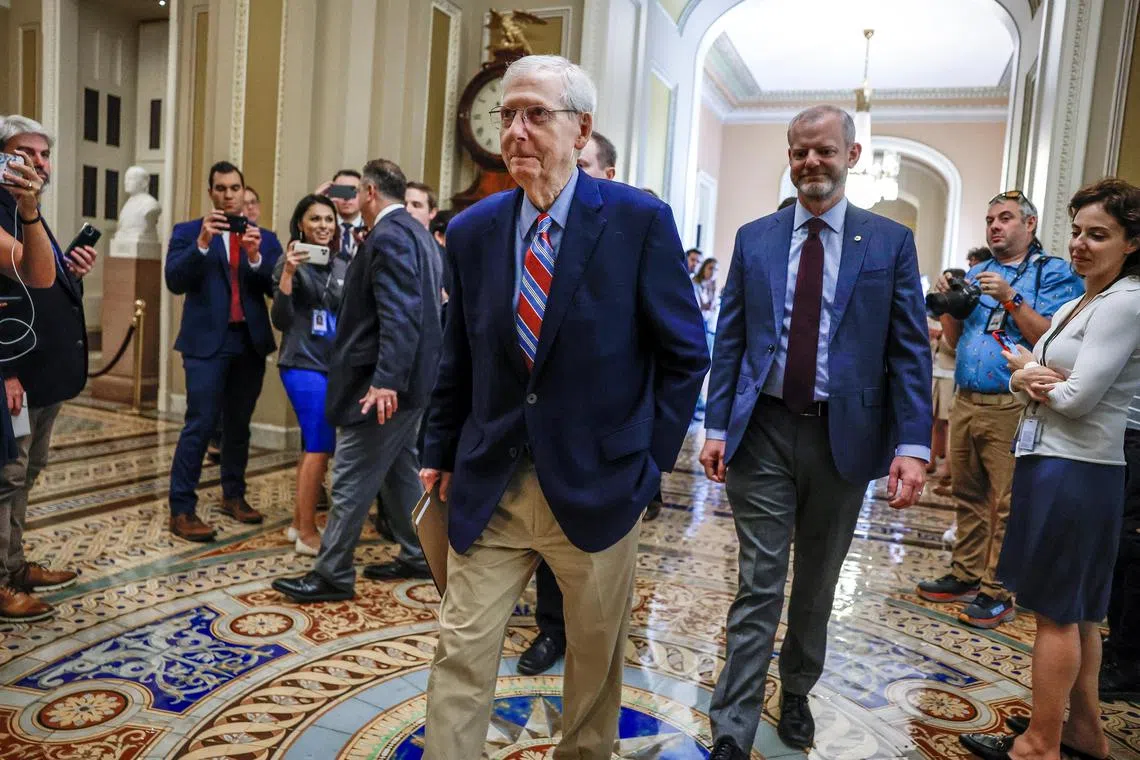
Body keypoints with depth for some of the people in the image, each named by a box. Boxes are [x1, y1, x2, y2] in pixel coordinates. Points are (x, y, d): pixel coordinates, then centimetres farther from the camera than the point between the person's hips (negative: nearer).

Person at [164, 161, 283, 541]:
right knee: (200, 424, -8)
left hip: (251, 342, 4)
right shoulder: (188, 232, 3)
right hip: (207, 341, -3)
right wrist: (202, 244, -22)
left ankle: (234, 495, 27)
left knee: (239, 424, 14)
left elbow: (277, 289, -3)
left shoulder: (265, 238, 9)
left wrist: (256, 256, -18)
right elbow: (175, 282, -11)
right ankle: (181, 510, -1)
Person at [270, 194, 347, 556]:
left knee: (314, 447, 12)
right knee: (320, 447, -8)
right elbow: (281, 320, -12)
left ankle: (299, 524, 24)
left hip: (336, 366, 7)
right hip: (304, 364, -6)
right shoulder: (291, 262, -7)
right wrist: (287, 274, -21)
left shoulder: (344, 265, 9)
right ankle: (307, 534, 3)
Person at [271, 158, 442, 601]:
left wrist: (385, 380, -30)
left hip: (383, 381, -10)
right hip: (411, 377, 10)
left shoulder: (388, 236, -15)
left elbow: (398, 314, -26)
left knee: (352, 479, -2)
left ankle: (332, 576, 8)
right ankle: (415, 556, 29)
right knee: (400, 467, 19)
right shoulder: (416, 231, 16)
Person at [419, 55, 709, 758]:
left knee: (597, 660, 18)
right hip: (487, 489, 2)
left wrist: (648, 459, -6)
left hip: (597, 487, -1)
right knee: (461, 652, 8)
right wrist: (441, 454, 9)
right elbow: (460, 358, 11)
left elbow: (685, 353, -3)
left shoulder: (640, 220, -9)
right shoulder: (472, 230, 2)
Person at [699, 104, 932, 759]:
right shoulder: (754, 239, 5)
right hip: (764, 432, 0)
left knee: (817, 583, 17)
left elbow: (910, 351, -2)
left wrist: (912, 445, -10)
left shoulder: (891, 242, 1)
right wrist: (717, 426, -1)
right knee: (759, 584, 1)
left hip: (844, 435, 1)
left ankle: (797, 693, 39)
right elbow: (730, 340, 5)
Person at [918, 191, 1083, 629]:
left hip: (1011, 408, -6)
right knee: (967, 496, 12)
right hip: (965, 402, 6)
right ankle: (965, 575, 24)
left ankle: (997, 593, 5)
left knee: (1005, 504, -3)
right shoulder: (976, 273, 18)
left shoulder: (1053, 273, 0)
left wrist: (1010, 298, -18)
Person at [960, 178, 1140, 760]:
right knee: (1077, 609, 17)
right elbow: (1023, 376, 12)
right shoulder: (1074, 306, 15)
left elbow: (1076, 398, -20)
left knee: (1057, 610, 0)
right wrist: (1025, 379, -10)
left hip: (1074, 471, -9)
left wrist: (1026, 367, -2)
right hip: (1049, 462, 9)